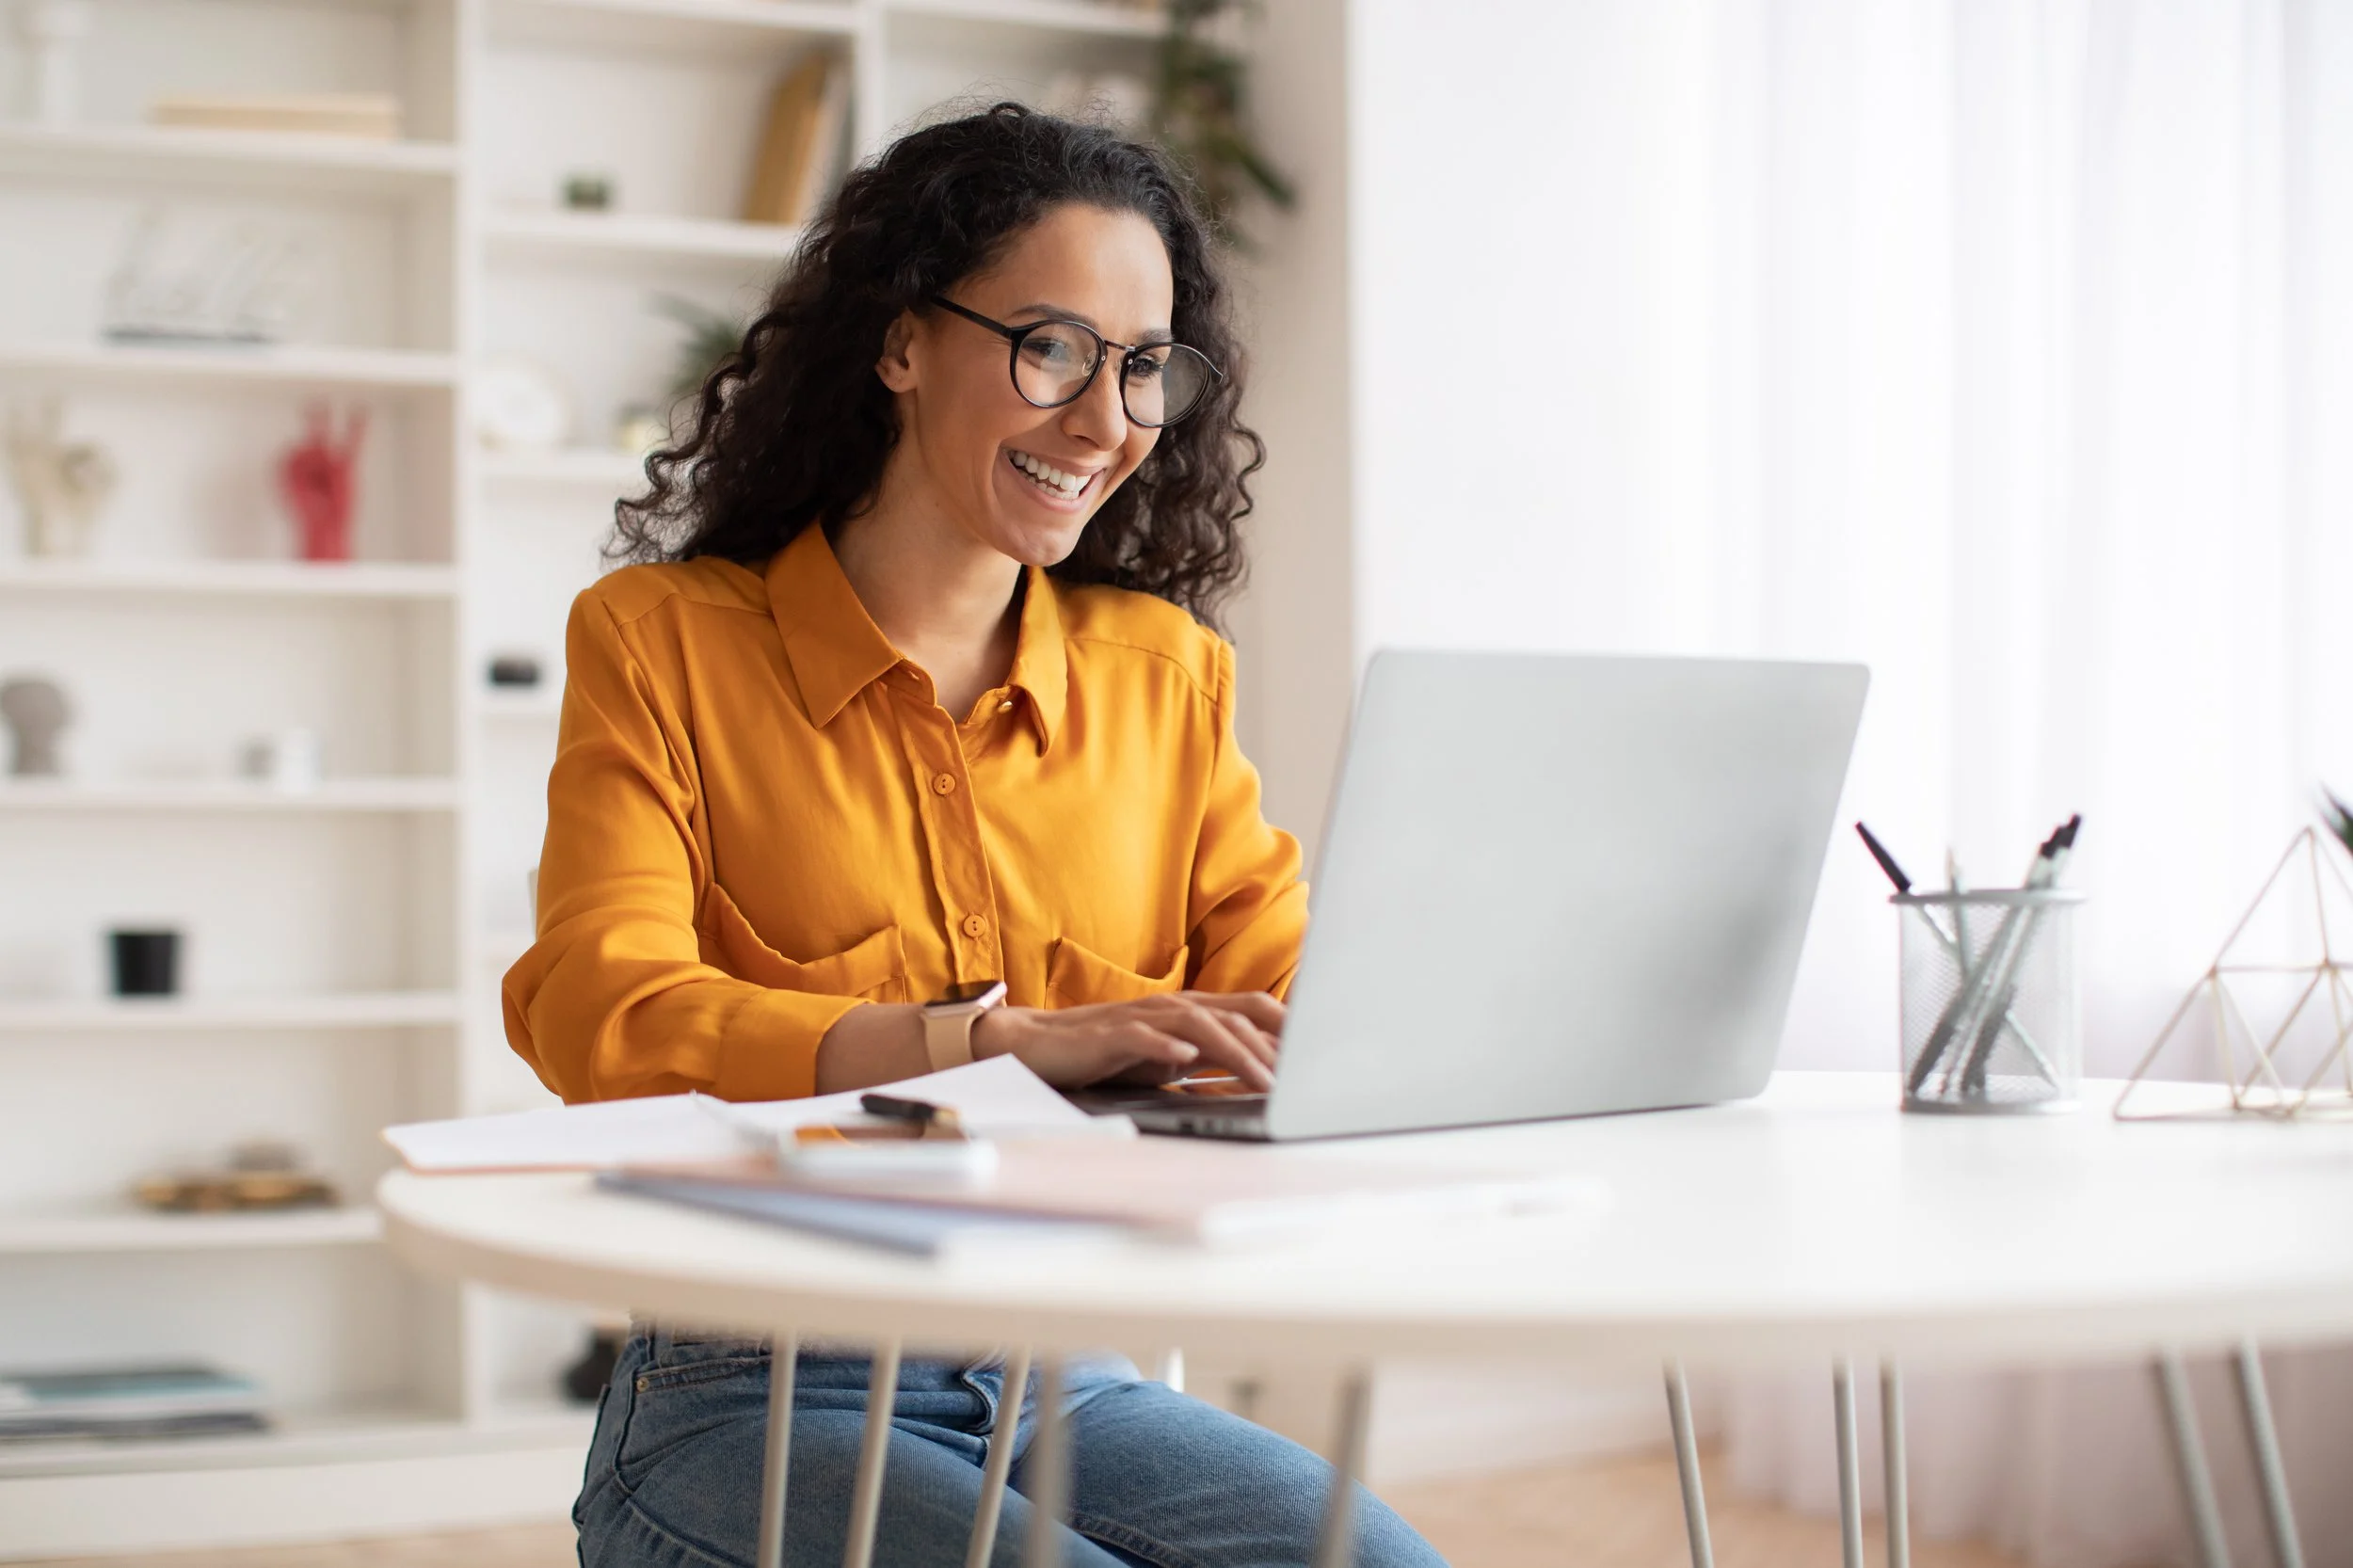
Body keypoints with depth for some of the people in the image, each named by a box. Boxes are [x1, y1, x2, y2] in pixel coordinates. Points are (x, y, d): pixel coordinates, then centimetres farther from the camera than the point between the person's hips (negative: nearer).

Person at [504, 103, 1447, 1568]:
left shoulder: (1164, 674, 13)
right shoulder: (662, 642, 2)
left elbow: (1287, 993, 5)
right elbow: (600, 1018, -13)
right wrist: (1008, 1042, -27)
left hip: (1069, 1387, 4)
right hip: (755, 1403, -3)